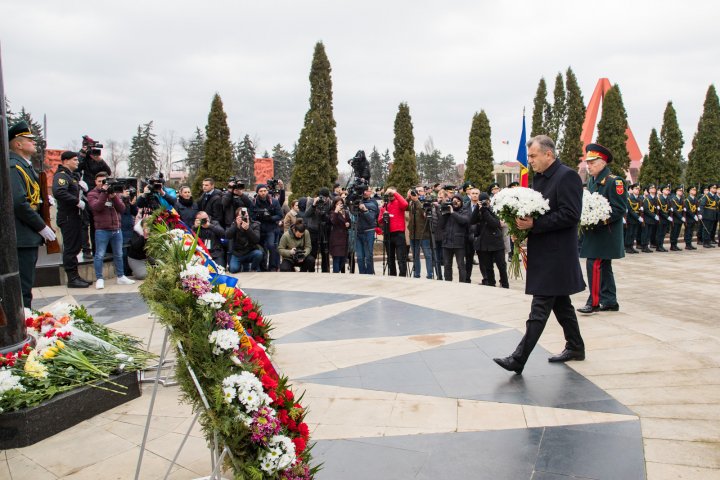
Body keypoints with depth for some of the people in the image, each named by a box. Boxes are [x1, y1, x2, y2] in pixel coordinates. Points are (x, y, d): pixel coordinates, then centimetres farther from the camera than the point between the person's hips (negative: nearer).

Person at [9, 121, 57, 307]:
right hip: (23, 238, -10)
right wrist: (42, 227, -18)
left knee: (26, 284, 18)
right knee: (23, 287, -4)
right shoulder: (14, 167, -14)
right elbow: (19, 203, -23)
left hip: (29, 237, 10)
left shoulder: (26, 166, 15)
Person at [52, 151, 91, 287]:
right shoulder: (61, 175, -12)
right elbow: (58, 192, -29)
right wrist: (77, 201, -24)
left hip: (75, 216, 10)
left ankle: (75, 276, 23)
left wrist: (80, 185, 7)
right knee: (70, 248, -4)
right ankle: (72, 279, 2)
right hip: (68, 218, -10)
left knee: (76, 247, 14)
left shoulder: (72, 175, 19)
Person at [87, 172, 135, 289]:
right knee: (100, 255, -4)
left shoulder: (114, 192, 15)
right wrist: (104, 192, -17)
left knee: (118, 254, 11)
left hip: (117, 229, 4)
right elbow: (96, 207, -16)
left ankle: (121, 277, 19)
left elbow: (122, 209, 2)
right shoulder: (92, 194, 3)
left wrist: (113, 196, -10)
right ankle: (99, 279, 3)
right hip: (101, 230, -4)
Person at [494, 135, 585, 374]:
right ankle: (575, 347, 32)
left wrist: (534, 224, -22)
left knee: (540, 308, -8)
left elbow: (570, 215, -20)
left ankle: (518, 359, -7)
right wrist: (523, 220, 1)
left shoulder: (567, 176, -12)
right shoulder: (539, 177, 14)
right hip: (543, 253, 9)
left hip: (555, 256, -9)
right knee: (560, 303, 18)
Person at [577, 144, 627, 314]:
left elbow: (620, 209, -16)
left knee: (594, 266, -9)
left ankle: (594, 301, -1)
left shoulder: (614, 181, -13)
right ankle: (610, 302, 23)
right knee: (604, 267, 14)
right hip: (594, 233, 8)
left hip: (606, 234, -8)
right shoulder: (591, 181, 12)